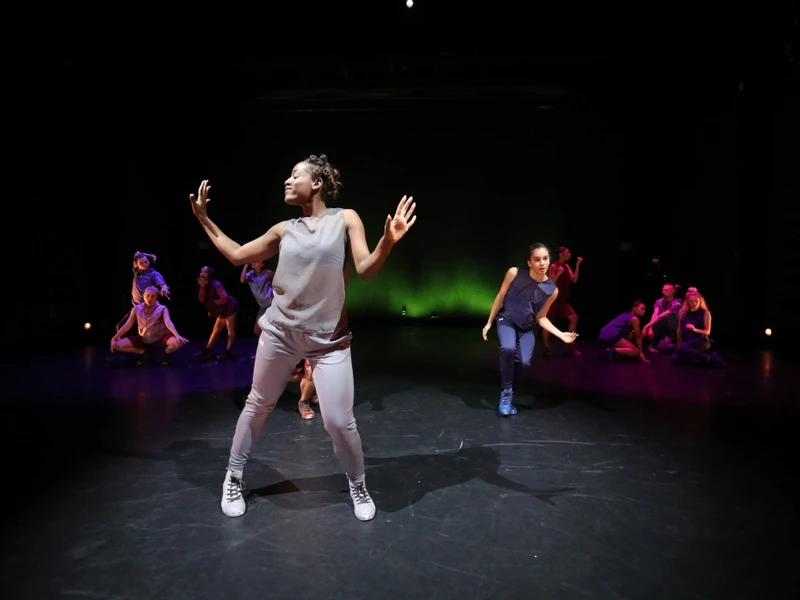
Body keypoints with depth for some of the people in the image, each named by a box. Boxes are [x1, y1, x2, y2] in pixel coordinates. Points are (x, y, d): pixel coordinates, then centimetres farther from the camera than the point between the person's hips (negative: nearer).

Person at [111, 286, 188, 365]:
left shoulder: (162, 308, -10)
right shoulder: (137, 308, -1)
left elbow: (168, 323, -25)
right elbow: (127, 325, 0)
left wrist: (177, 336, -43)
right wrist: (114, 338, -10)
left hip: (160, 338, -3)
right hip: (143, 339, 3)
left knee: (178, 342, -33)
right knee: (118, 345, -12)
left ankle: (166, 353, 3)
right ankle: (146, 352, 9)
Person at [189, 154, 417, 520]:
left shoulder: (345, 218, -1)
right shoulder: (284, 229, 8)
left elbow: (366, 270, -10)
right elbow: (237, 256, 15)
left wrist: (387, 241, -29)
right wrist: (203, 219, 15)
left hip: (328, 339, -3)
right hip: (279, 332, 4)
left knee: (339, 422, -6)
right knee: (257, 405, 15)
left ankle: (358, 486, 22)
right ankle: (233, 478, 37)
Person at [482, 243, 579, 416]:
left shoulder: (552, 290, -17)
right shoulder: (514, 273, -21)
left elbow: (541, 317, -5)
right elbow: (500, 297, -7)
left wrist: (561, 335, -16)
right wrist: (489, 322, -2)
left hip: (528, 328, 2)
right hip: (507, 320, -1)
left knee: (524, 362, -19)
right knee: (508, 348, -31)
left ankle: (510, 396, 8)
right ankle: (506, 392, -11)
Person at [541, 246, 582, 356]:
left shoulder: (566, 266, 10)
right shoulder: (553, 267, -13)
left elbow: (574, 280, 3)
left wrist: (577, 265, -2)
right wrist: (558, 274, -30)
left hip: (563, 300, 8)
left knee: (574, 318, 2)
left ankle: (570, 346, 9)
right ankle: (546, 348, 9)